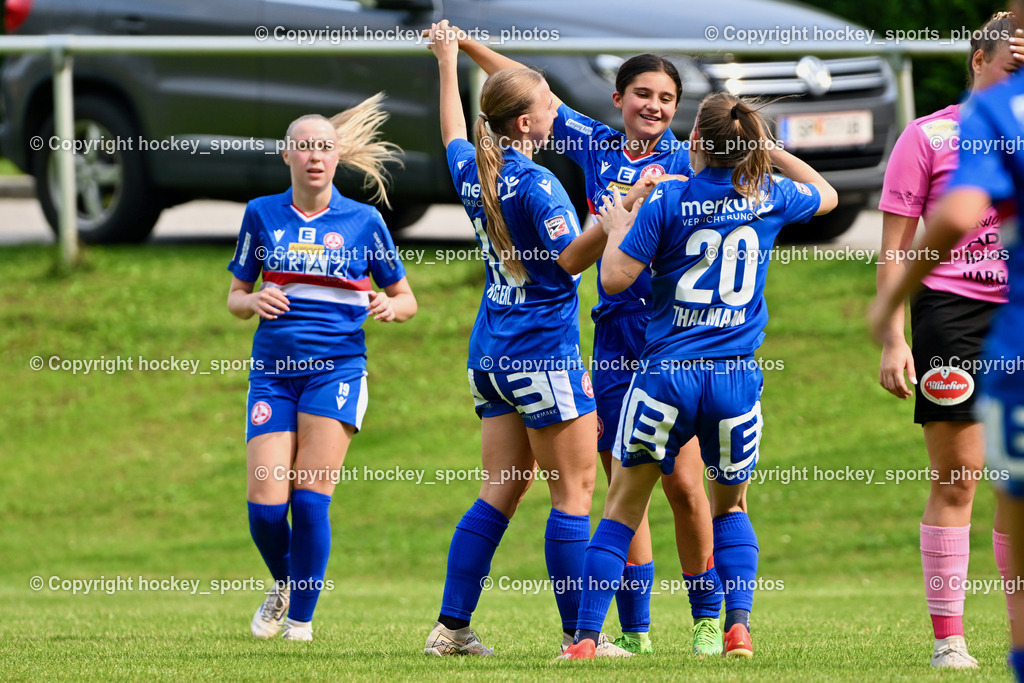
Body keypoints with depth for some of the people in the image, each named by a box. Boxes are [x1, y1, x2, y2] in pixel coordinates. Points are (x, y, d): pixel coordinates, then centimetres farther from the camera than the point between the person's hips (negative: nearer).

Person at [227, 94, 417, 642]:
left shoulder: (362, 221, 4)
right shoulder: (262, 215, 8)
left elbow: (405, 299, 12)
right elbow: (235, 297, 14)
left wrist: (390, 307, -12)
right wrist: (254, 302, -9)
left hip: (337, 369, -2)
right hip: (273, 371, 2)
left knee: (310, 500, -13)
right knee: (265, 506, -7)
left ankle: (301, 623, -2)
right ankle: (283, 587, 23)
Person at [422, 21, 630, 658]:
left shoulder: (472, 172, 8)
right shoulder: (535, 182, -15)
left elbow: (454, 133, 30)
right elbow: (569, 258, -21)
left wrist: (448, 62, 43)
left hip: (493, 353, 8)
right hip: (545, 350, -8)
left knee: (501, 490, 10)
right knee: (574, 490, -3)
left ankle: (452, 627, 6)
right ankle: (579, 633, -3)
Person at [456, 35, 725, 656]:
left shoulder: (684, 160, 2)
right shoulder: (597, 146, 11)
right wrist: (466, 44, 21)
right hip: (616, 331, 3)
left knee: (684, 484, -7)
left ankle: (709, 619, 6)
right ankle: (634, 629, 8)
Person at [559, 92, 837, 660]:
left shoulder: (667, 201, -6)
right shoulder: (770, 198, 3)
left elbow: (615, 278, -7)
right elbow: (826, 195, 26)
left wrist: (616, 230, 11)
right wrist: (768, 149, 26)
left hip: (667, 374, -2)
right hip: (737, 377, 2)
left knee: (622, 508, 8)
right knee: (730, 505, 22)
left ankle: (586, 636, 1)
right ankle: (737, 628, 8)